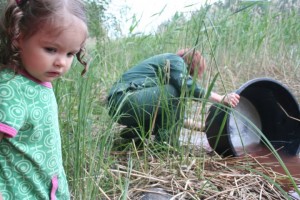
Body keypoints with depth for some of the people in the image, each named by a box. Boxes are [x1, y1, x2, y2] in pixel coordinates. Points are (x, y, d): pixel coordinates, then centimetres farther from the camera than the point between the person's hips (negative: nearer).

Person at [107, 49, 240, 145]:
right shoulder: (175, 60, -1)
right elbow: (187, 86, -23)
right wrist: (222, 99, -19)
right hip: (125, 100, -10)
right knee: (176, 93, -17)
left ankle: (132, 132, 14)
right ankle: (165, 143, -12)